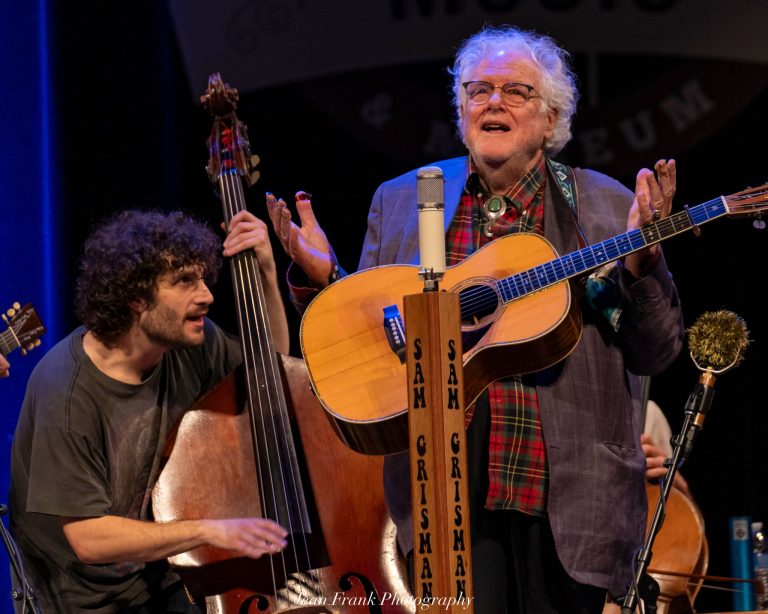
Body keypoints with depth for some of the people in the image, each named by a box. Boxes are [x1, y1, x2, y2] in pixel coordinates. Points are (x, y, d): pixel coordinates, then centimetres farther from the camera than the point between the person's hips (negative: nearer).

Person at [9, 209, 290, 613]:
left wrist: (266, 275, -1)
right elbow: (88, 538, -25)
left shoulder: (187, 344, -4)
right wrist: (208, 531, -32)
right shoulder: (66, 393, -24)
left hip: (173, 579, 7)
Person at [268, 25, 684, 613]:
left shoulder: (605, 207, 5)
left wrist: (641, 262, -13)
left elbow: (656, 354, 3)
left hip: (564, 495, 0)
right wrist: (320, 278, -4)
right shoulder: (400, 201, 10)